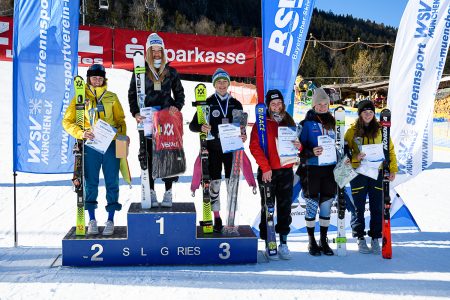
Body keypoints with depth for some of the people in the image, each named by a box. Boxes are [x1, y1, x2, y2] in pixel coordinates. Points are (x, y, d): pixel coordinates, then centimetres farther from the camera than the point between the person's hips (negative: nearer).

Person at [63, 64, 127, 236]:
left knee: (112, 183, 0)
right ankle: (92, 220, 16)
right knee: (90, 183, 4)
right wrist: (81, 133, -11)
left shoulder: (112, 98, 13)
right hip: (90, 146, -1)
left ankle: (110, 220, 9)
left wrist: (123, 138, -1)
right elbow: (67, 122, 6)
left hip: (110, 146, 1)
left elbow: (120, 120, 16)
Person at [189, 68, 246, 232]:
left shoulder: (236, 104, 8)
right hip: (213, 148, -2)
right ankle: (217, 217, 15)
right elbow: (192, 124, -1)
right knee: (215, 182, 1)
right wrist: (201, 128, -23)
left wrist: (243, 136, -8)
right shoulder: (208, 103, 0)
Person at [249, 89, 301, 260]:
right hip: (267, 172, -3)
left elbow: (295, 145, 18)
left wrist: (298, 146, -6)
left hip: (286, 171, 4)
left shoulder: (289, 122, 12)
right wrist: (265, 167, -17)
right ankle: (268, 244, 10)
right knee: (267, 209, 2)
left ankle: (283, 243, 14)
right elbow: (255, 147, -9)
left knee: (285, 209, 6)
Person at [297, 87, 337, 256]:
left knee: (326, 206, 7)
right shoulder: (307, 123, -2)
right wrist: (311, 152, -23)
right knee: (312, 205, 1)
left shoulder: (332, 122, 13)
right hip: (311, 169, -4)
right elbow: (300, 147, -5)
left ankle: (324, 241, 20)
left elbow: (337, 144, 21)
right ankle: (312, 242, 14)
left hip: (329, 168, 4)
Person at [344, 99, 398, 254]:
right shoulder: (352, 131, 3)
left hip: (377, 173, 1)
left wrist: (392, 169, 4)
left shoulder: (380, 130, 7)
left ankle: (375, 238, 14)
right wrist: (355, 157, -15)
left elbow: (390, 150, 10)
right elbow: (345, 151, 4)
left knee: (377, 207, 3)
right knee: (358, 207, 4)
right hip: (358, 173, -1)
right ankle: (360, 238, 15)